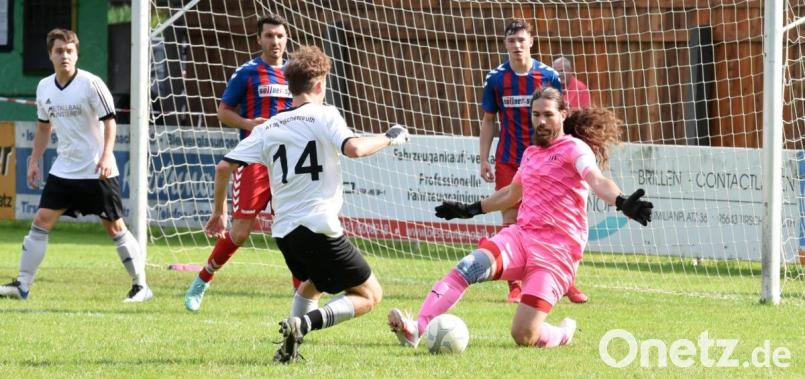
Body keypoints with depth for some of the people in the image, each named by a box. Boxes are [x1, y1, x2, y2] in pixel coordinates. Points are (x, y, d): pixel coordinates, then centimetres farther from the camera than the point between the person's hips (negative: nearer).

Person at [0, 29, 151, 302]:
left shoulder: (91, 84, -12)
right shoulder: (44, 87, 5)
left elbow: (109, 121, -10)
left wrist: (106, 156, -23)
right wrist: (34, 161, 14)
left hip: (97, 171, -5)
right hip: (63, 170, 5)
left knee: (115, 228, -2)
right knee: (41, 222, -3)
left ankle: (141, 286, 6)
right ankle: (22, 285, 1)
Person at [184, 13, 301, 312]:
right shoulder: (247, 73, -1)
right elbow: (223, 112, 3)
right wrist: (249, 123, -15)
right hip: (254, 160, -4)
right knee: (240, 231, -7)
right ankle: (201, 282, 12)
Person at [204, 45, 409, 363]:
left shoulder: (268, 128, 13)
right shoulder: (324, 116, -2)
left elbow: (224, 167, 10)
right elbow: (354, 149, -21)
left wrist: (219, 212, 24)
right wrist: (389, 138, -3)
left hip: (284, 231, 6)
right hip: (319, 227, -6)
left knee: (312, 283, 35)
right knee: (369, 295, 5)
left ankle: (290, 346, 13)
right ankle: (305, 323, -19)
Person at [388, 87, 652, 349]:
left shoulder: (574, 148, -3)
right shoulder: (531, 153, 19)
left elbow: (597, 181, -23)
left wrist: (621, 202, -44)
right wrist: (470, 210, 46)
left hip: (556, 249, -6)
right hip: (520, 236, 6)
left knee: (524, 335, -17)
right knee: (471, 265, -26)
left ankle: (563, 333, 18)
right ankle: (415, 329, -35)